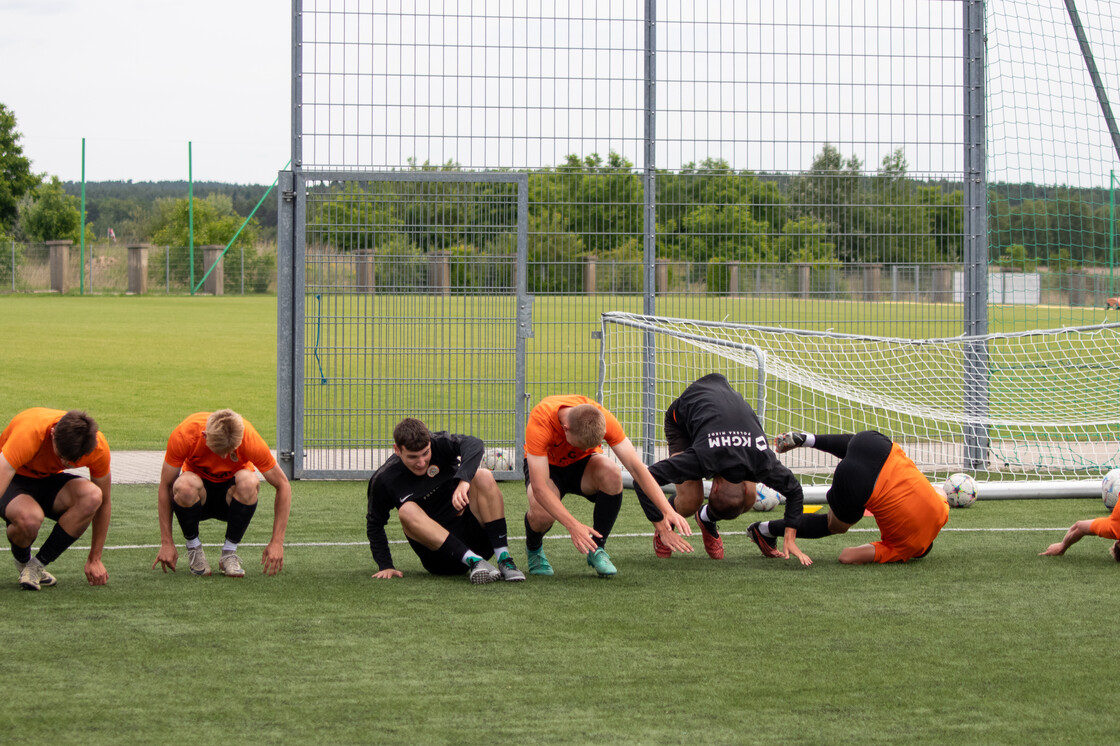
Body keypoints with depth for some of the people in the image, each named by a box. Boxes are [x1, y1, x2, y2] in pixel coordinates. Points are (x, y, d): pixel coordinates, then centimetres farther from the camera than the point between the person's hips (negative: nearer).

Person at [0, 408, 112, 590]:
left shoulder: (98, 446, -23)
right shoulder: (29, 433, -37)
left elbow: (103, 503, -7)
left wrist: (95, 559, -4)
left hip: (49, 479, 4)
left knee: (91, 495, -31)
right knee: (30, 518, -40)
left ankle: (38, 565, -15)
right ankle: (22, 561, -2)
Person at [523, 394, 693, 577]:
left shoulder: (602, 419, -30)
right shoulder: (540, 421, -38)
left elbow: (636, 467, -27)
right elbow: (539, 488, -38)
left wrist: (667, 511, -37)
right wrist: (573, 526, -48)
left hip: (581, 463, 2)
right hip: (546, 466, -2)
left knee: (611, 473, -35)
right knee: (542, 513, -36)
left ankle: (597, 550, -14)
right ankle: (534, 551, 3)